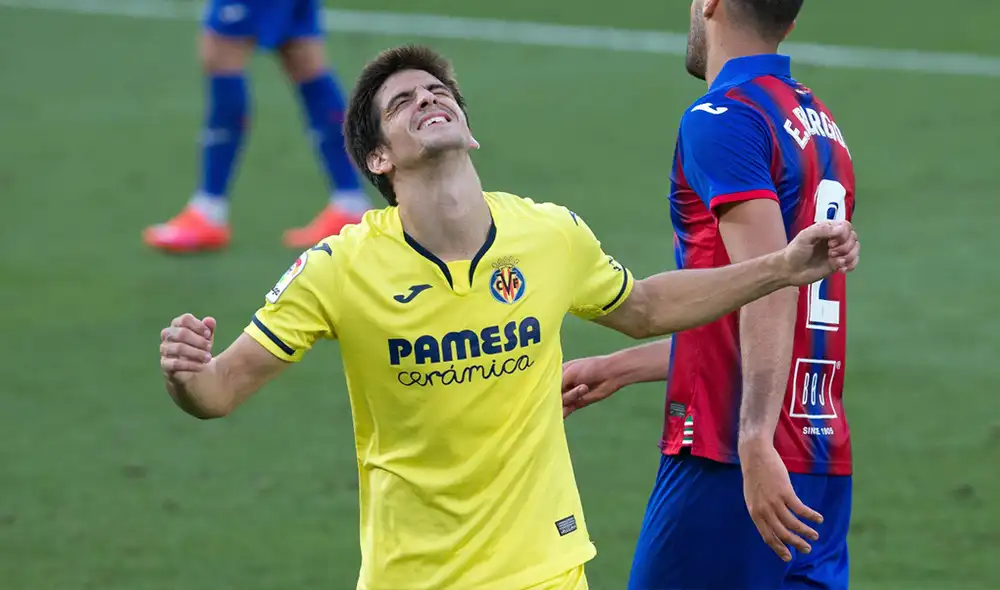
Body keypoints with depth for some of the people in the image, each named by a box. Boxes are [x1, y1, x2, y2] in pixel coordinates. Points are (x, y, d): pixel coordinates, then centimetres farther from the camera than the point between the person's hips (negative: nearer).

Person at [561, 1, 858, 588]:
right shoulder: (824, 125, 18)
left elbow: (771, 289, -22)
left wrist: (756, 443, -30)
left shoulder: (722, 118, -9)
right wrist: (617, 369, 31)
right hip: (826, 459, 8)